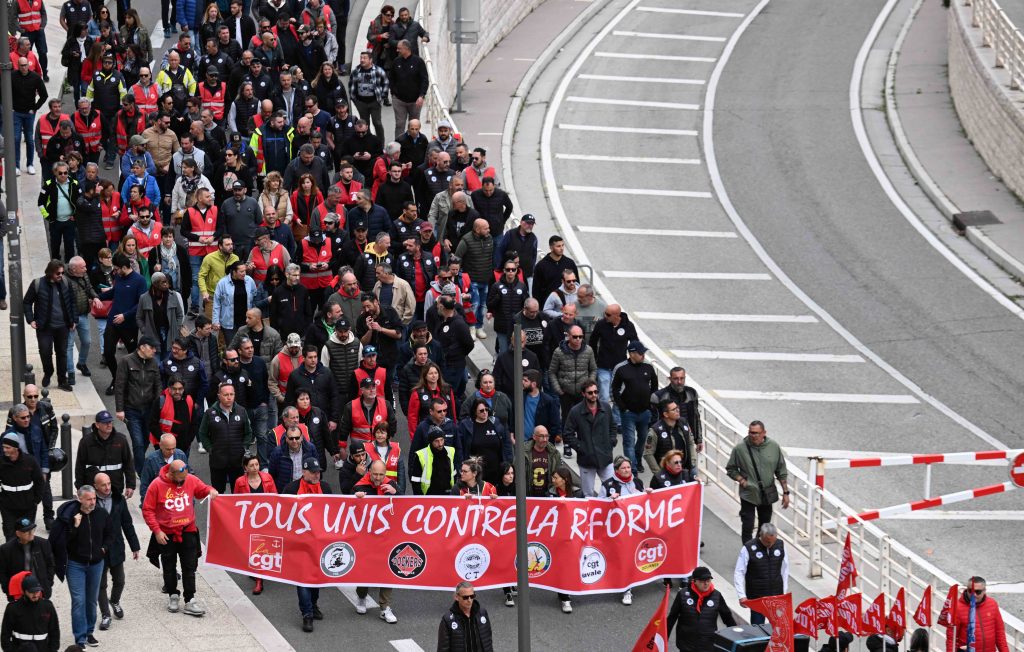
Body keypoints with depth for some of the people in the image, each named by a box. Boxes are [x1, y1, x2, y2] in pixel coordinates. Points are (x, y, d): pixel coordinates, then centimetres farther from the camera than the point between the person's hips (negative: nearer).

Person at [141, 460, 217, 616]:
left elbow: (203, 490, 14)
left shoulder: (191, 480, -6)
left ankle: (190, 600, 5)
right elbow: (147, 510, -9)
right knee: (169, 568, 12)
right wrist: (157, 530, -14)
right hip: (166, 535, -2)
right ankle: (173, 596, 28)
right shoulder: (157, 485, -14)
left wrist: (211, 491, -11)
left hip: (188, 532, 2)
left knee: (189, 567, 1)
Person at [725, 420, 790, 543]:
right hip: (748, 495, -3)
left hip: (767, 495, 3)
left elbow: (781, 472, 4)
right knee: (747, 528, -7)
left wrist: (785, 492, 3)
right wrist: (742, 481, -14)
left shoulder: (774, 447, -5)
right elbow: (731, 469, 1)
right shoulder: (740, 448, -11)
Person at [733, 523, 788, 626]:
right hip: (756, 597, -3)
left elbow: (785, 570, 10)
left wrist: (784, 592, 8)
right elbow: (739, 573, -9)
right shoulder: (748, 548, -12)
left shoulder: (780, 545, 0)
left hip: (777, 596, 3)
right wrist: (742, 596, -17)